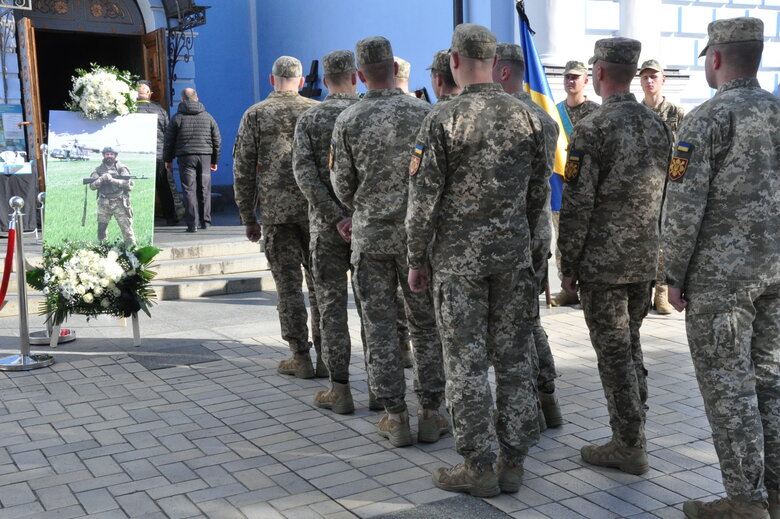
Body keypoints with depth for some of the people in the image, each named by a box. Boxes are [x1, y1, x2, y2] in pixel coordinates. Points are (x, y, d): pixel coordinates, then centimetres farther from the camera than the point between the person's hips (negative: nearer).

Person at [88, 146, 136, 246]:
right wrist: (102, 178, -20)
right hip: (104, 204, 3)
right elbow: (92, 185, -3)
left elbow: (127, 182, -15)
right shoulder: (99, 169, 7)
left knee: (126, 228, -7)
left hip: (119, 203, -3)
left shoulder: (121, 168, -1)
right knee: (101, 229, 11)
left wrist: (112, 180, -24)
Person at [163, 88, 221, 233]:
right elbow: (217, 140, 11)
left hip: (186, 157, -2)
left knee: (189, 190, -2)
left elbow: (169, 141, 3)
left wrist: (168, 159, 14)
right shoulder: (208, 117, 9)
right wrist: (214, 160, 19)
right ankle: (205, 222, 18)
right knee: (204, 190, 11)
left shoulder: (177, 118, 1)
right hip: (205, 156, 2)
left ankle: (192, 224, -6)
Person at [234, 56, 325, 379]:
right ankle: (325, 355, 11)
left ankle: (300, 358, 8)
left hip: (276, 211, -1)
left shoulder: (255, 115, 4)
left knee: (288, 284, 5)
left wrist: (248, 217, 7)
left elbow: (243, 170, 1)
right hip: (316, 210, 1)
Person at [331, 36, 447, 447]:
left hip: (370, 234, 0)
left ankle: (395, 417, 10)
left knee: (380, 327, 7)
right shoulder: (423, 113, -5)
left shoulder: (348, 121, -5)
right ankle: (430, 414, 14)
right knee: (426, 324, 10)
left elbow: (342, 185, 1)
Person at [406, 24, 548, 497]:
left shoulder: (443, 121, -10)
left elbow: (425, 198, -9)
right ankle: (514, 461, 18)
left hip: (459, 255, -4)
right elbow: (539, 192, 9)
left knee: (467, 361, 3)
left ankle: (478, 467, 10)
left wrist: (417, 259, 1)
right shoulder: (528, 118, 3)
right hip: (514, 253, 4)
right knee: (515, 359, 10)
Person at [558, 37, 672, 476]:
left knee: (615, 353, 1)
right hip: (646, 260, 7)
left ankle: (630, 447, 9)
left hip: (603, 262, -7)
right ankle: (633, 434, 26)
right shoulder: (660, 127, 7)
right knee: (630, 345, 18)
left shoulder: (592, 130, -15)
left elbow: (577, 205, -16)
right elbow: (665, 196, 12)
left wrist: (568, 264, -7)